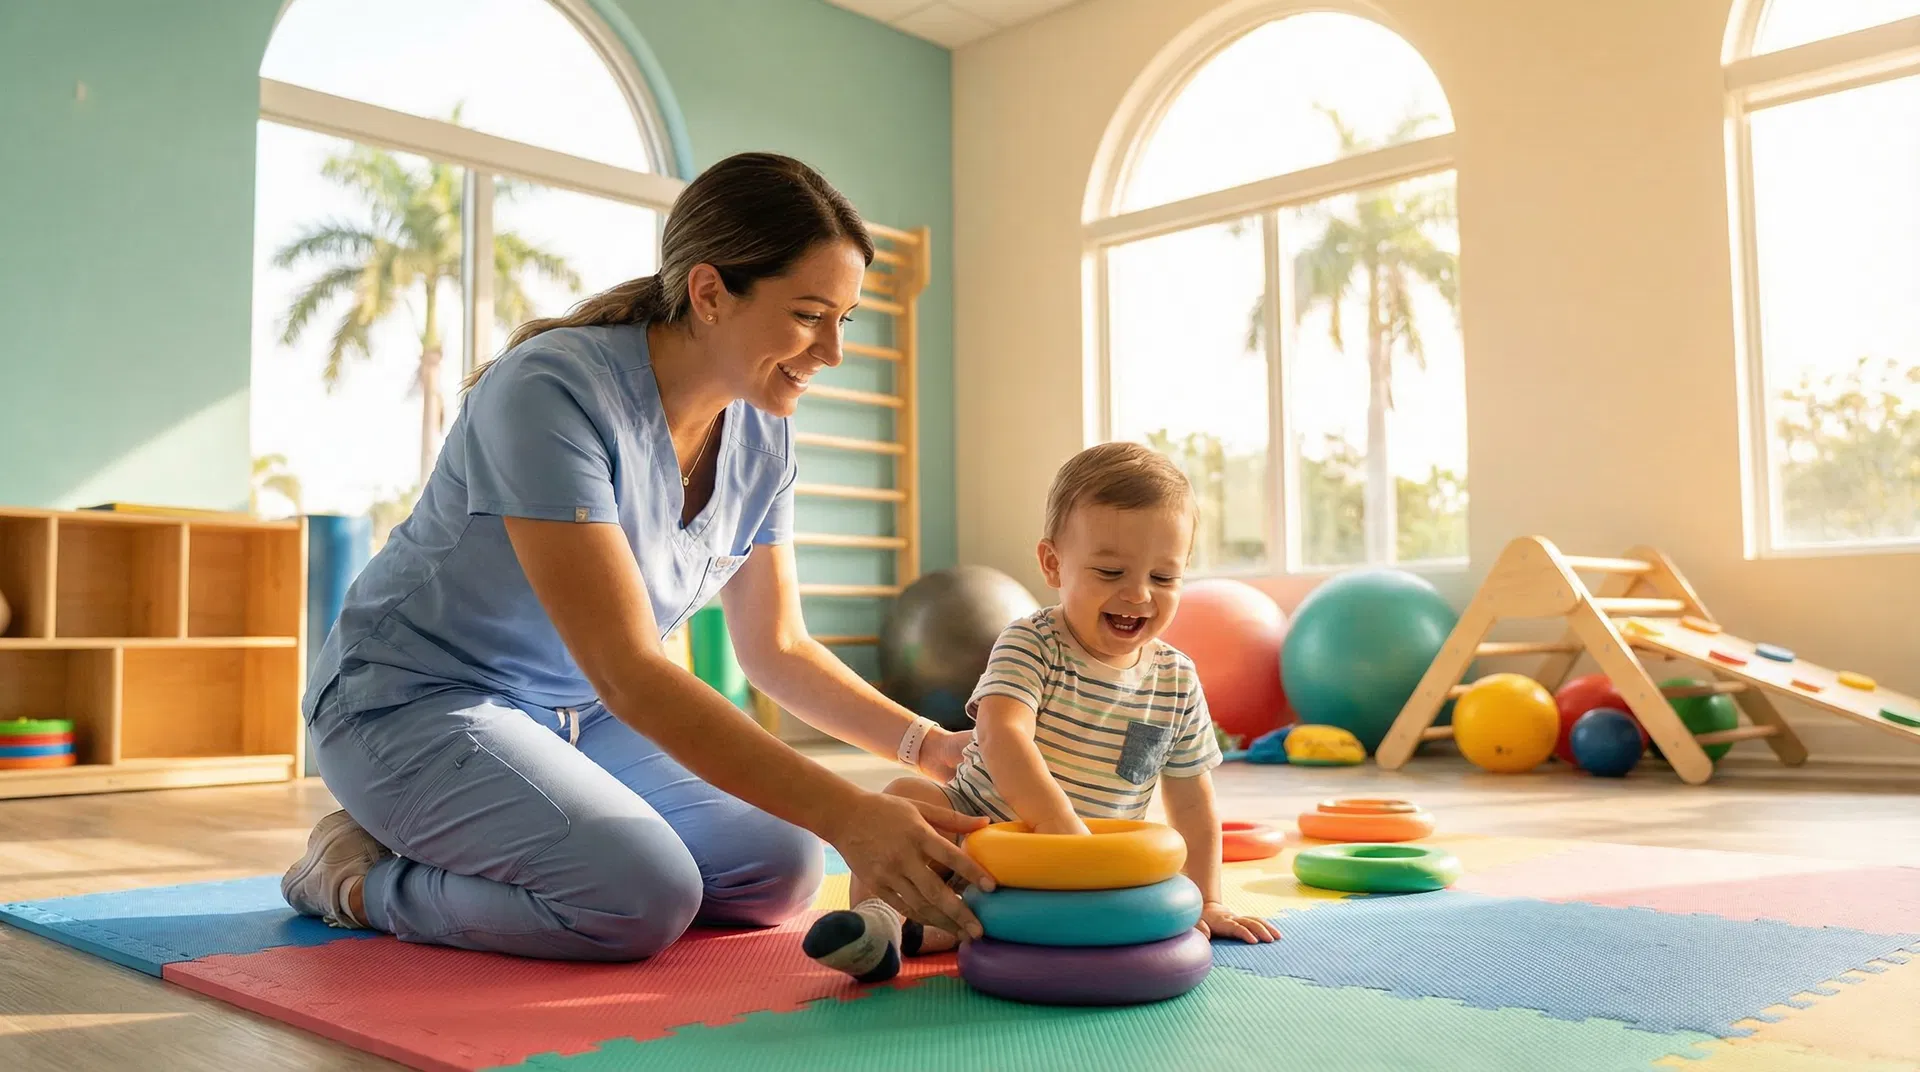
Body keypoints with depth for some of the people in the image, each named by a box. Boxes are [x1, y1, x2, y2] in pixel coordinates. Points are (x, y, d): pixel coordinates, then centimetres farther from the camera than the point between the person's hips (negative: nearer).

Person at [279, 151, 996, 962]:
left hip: (575, 716, 8)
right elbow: (627, 674, -33)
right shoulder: (552, 393, -28)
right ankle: (363, 877, -2)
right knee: (644, 897, -28)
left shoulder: (762, 435, -5)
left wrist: (928, 745, -11)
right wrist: (847, 814, -39)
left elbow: (778, 649, 4)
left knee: (781, 870, -8)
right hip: (418, 703, -8)